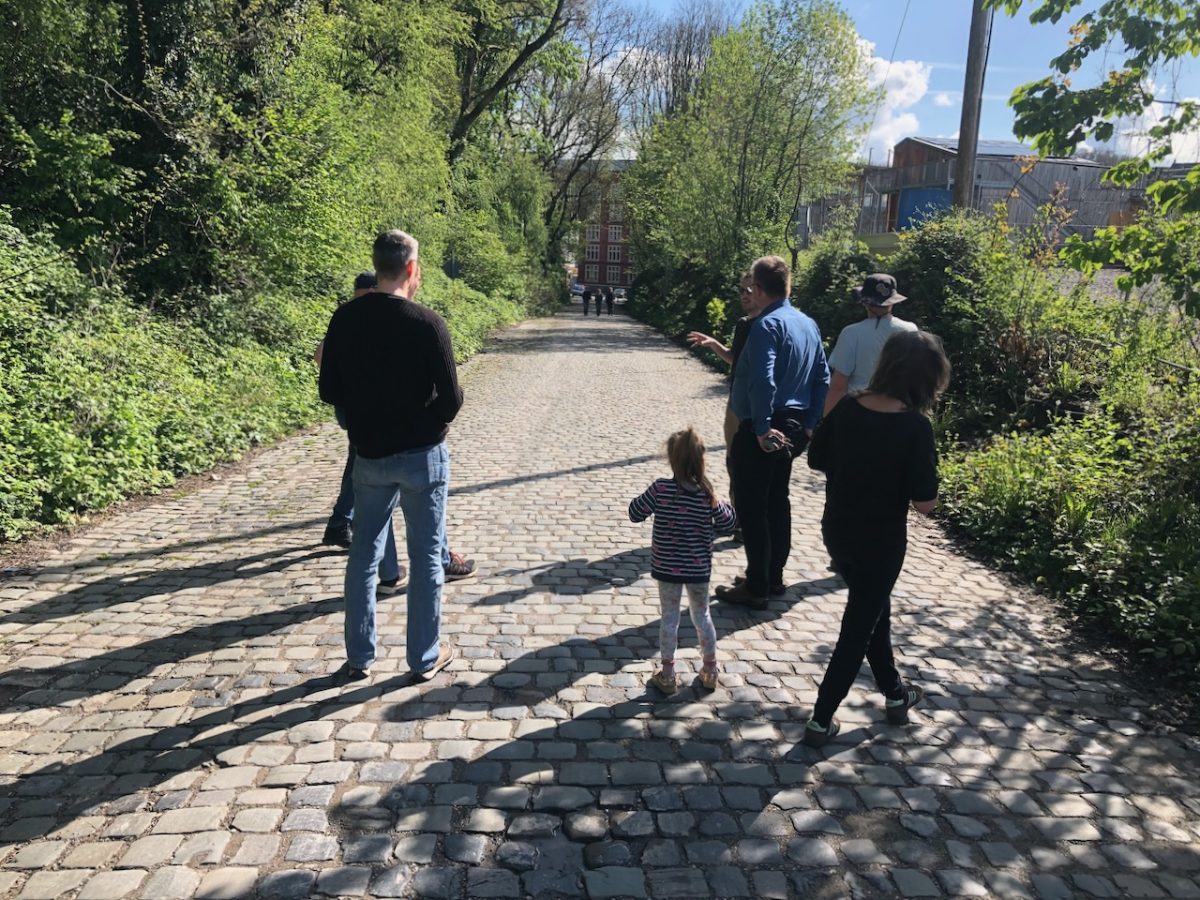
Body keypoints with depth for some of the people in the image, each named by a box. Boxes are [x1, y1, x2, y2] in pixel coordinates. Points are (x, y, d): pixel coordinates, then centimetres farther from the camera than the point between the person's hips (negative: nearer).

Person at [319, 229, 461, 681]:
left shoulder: (345, 319, -3)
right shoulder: (427, 322, -16)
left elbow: (330, 391, 2)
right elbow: (451, 398, -15)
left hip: (370, 455, 4)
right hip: (422, 456, -4)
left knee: (364, 555, 14)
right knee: (425, 558, 8)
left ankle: (360, 657, 23)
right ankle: (425, 657, 18)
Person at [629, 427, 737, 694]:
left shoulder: (661, 489, -18)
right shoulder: (708, 494, -11)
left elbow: (636, 513, -8)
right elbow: (727, 525, -2)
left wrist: (649, 496, 7)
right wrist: (719, 505, 14)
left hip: (667, 567, -1)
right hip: (699, 569, 2)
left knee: (669, 618, 12)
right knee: (702, 616, 19)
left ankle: (668, 675, 21)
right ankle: (710, 672, 30)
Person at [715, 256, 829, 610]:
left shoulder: (767, 325, -18)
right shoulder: (809, 324, 9)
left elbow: (762, 381, -28)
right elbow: (822, 378, 12)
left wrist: (762, 429, -22)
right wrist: (808, 425, 15)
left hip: (762, 431, -9)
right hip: (792, 428, 9)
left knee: (752, 508, 1)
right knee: (777, 502, 19)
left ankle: (756, 589, 8)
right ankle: (774, 579, 30)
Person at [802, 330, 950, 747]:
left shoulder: (846, 408, -8)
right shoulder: (915, 426, -21)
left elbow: (816, 461, 3)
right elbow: (924, 503, -20)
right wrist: (895, 476, -2)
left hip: (837, 532, 5)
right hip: (880, 542, -5)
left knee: (874, 608, 26)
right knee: (859, 628, 11)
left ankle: (895, 693, 44)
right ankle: (821, 721, 18)